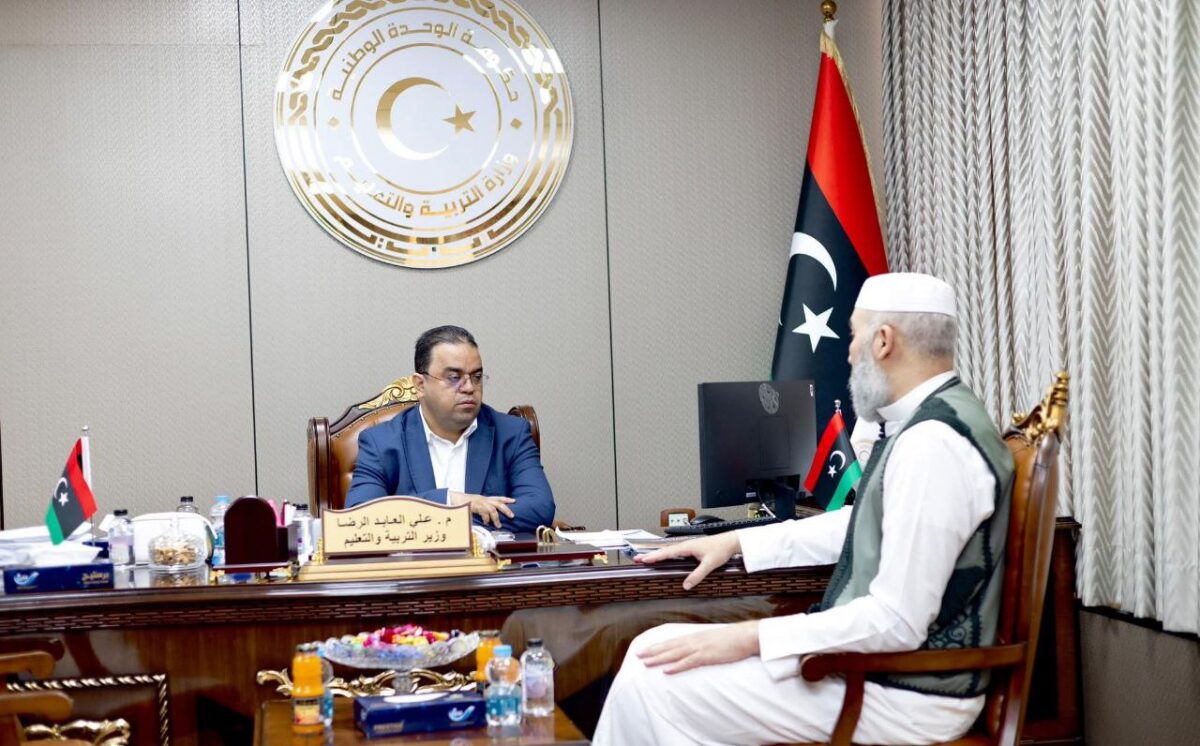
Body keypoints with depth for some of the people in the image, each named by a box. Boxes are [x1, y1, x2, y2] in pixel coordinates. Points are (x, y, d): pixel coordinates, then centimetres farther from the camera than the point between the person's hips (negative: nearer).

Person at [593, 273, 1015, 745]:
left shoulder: (932, 443, -23)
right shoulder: (922, 424, 8)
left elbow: (895, 621, -26)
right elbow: (865, 527, 22)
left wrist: (748, 638, -21)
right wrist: (736, 542, 18)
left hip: (905, 691, -10)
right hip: (871, 658, 10)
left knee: (654, 681, -11)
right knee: (657, 651, 9)